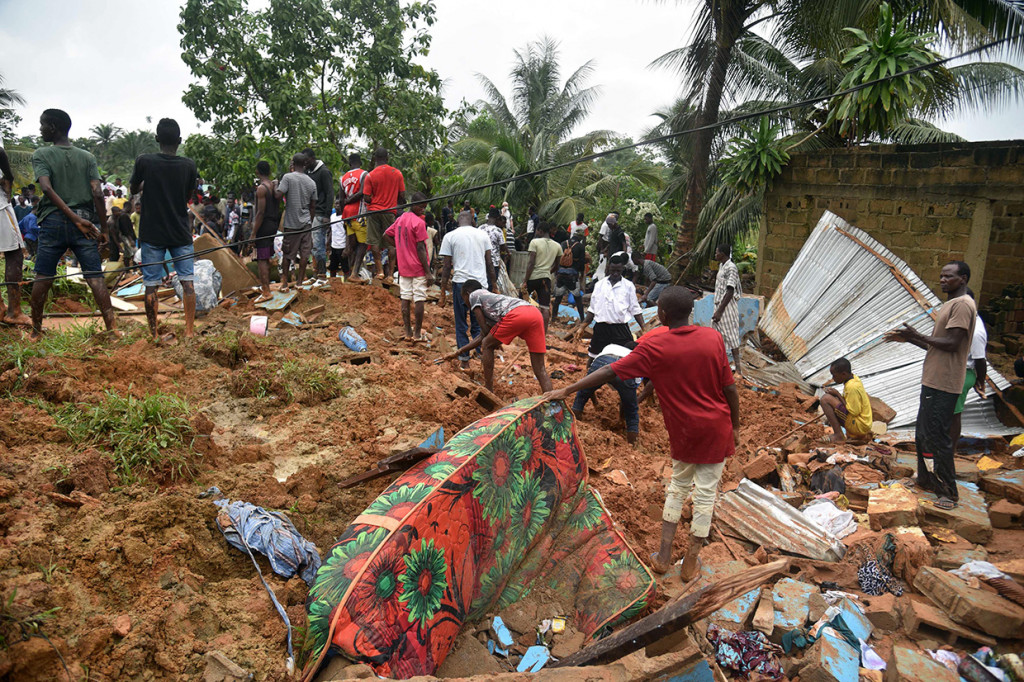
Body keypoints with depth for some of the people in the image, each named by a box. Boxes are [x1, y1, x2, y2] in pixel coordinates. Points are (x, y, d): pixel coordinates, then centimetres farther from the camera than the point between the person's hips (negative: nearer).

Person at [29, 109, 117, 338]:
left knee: (43, 277, 9)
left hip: (53, 222, -1)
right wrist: (104, 227, 0)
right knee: (95, 277, -2)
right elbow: (97, 193, -4)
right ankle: (112, 326, -8)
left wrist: (76, 219, -14)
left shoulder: (40, 155, 1)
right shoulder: (87, 157, 5)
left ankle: (36, 330, 19)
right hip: (86, 225, 1)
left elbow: (47, 188, -14)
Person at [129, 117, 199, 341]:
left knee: (151, 285, 4)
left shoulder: (144, 162, -8)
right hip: (181, 234, 1)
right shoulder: (189, 165, -5)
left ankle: (153, 334, 9)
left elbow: (133, 189, 9)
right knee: (187, 281, 6)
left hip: (152, 234, -1)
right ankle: (189, 330, 6)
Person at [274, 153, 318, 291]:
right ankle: (299, 282, 10)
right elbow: (313, 206, 10)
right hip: (306, 223, 3)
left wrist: (274, 187, 3)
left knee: (287, 253, 6)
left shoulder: (288, 177, -9)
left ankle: (285, 283, 11)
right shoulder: (312, 182, 5)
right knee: (304, 253, 6)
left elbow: (278, 195, -18)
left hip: (291, 223, -3)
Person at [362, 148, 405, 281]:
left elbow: (367, 198, -6)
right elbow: (402, 196, 3)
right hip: (390, 211, 2)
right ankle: (391, 272, 5)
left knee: (374, 242, 4)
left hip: (374, 211, -1)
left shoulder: (370, 175, -5)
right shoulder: (397, 173, 1)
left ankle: (380, 270, -2)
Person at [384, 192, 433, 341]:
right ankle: (417, 333, 4)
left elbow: (386, 234, 17)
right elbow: (421, 249, -16)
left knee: (405, 299, 8)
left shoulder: (400, 219, 8)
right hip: (418, 268, -7)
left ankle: (408, 332, 13)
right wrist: (428, 272, -14)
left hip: (403, 267, 7)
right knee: (419, 300, 0)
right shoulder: (419, 222, -14)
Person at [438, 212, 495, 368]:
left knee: (461, 325, 9)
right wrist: (493, 286, 16)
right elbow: (489, 263, 8)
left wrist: (443, 293, 4)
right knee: (478, 324, 13)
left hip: (460, 283, -2)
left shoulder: (450, 236, 3)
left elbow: (446, 267, 1)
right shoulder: (482, 235, 9)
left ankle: (465, 360, 11)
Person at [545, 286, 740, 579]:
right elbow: (730, 388, -4)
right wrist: (735, 426, 9)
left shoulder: (654, 348, -14)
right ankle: (691, 561, 21)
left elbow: (610, 371, -14)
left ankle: (663, 555, 24)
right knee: (706, 492, 10)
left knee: (678, 485, 20)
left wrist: (567, 390, -8)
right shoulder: (713, 338, -8)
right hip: (717, 429, 1)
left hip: (684, 431, 0)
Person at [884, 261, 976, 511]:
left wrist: (917, 336, -14)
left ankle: (949, 491, 1)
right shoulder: (950, 305, 19)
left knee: (936, 436, -8)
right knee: (924, 433, 18)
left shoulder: (963, 305, -13)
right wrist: (909, 339, 14)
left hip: (944, 385, -11)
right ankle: (927, 480, 30)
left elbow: (952, 344, -22)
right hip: (933, 381, 11)